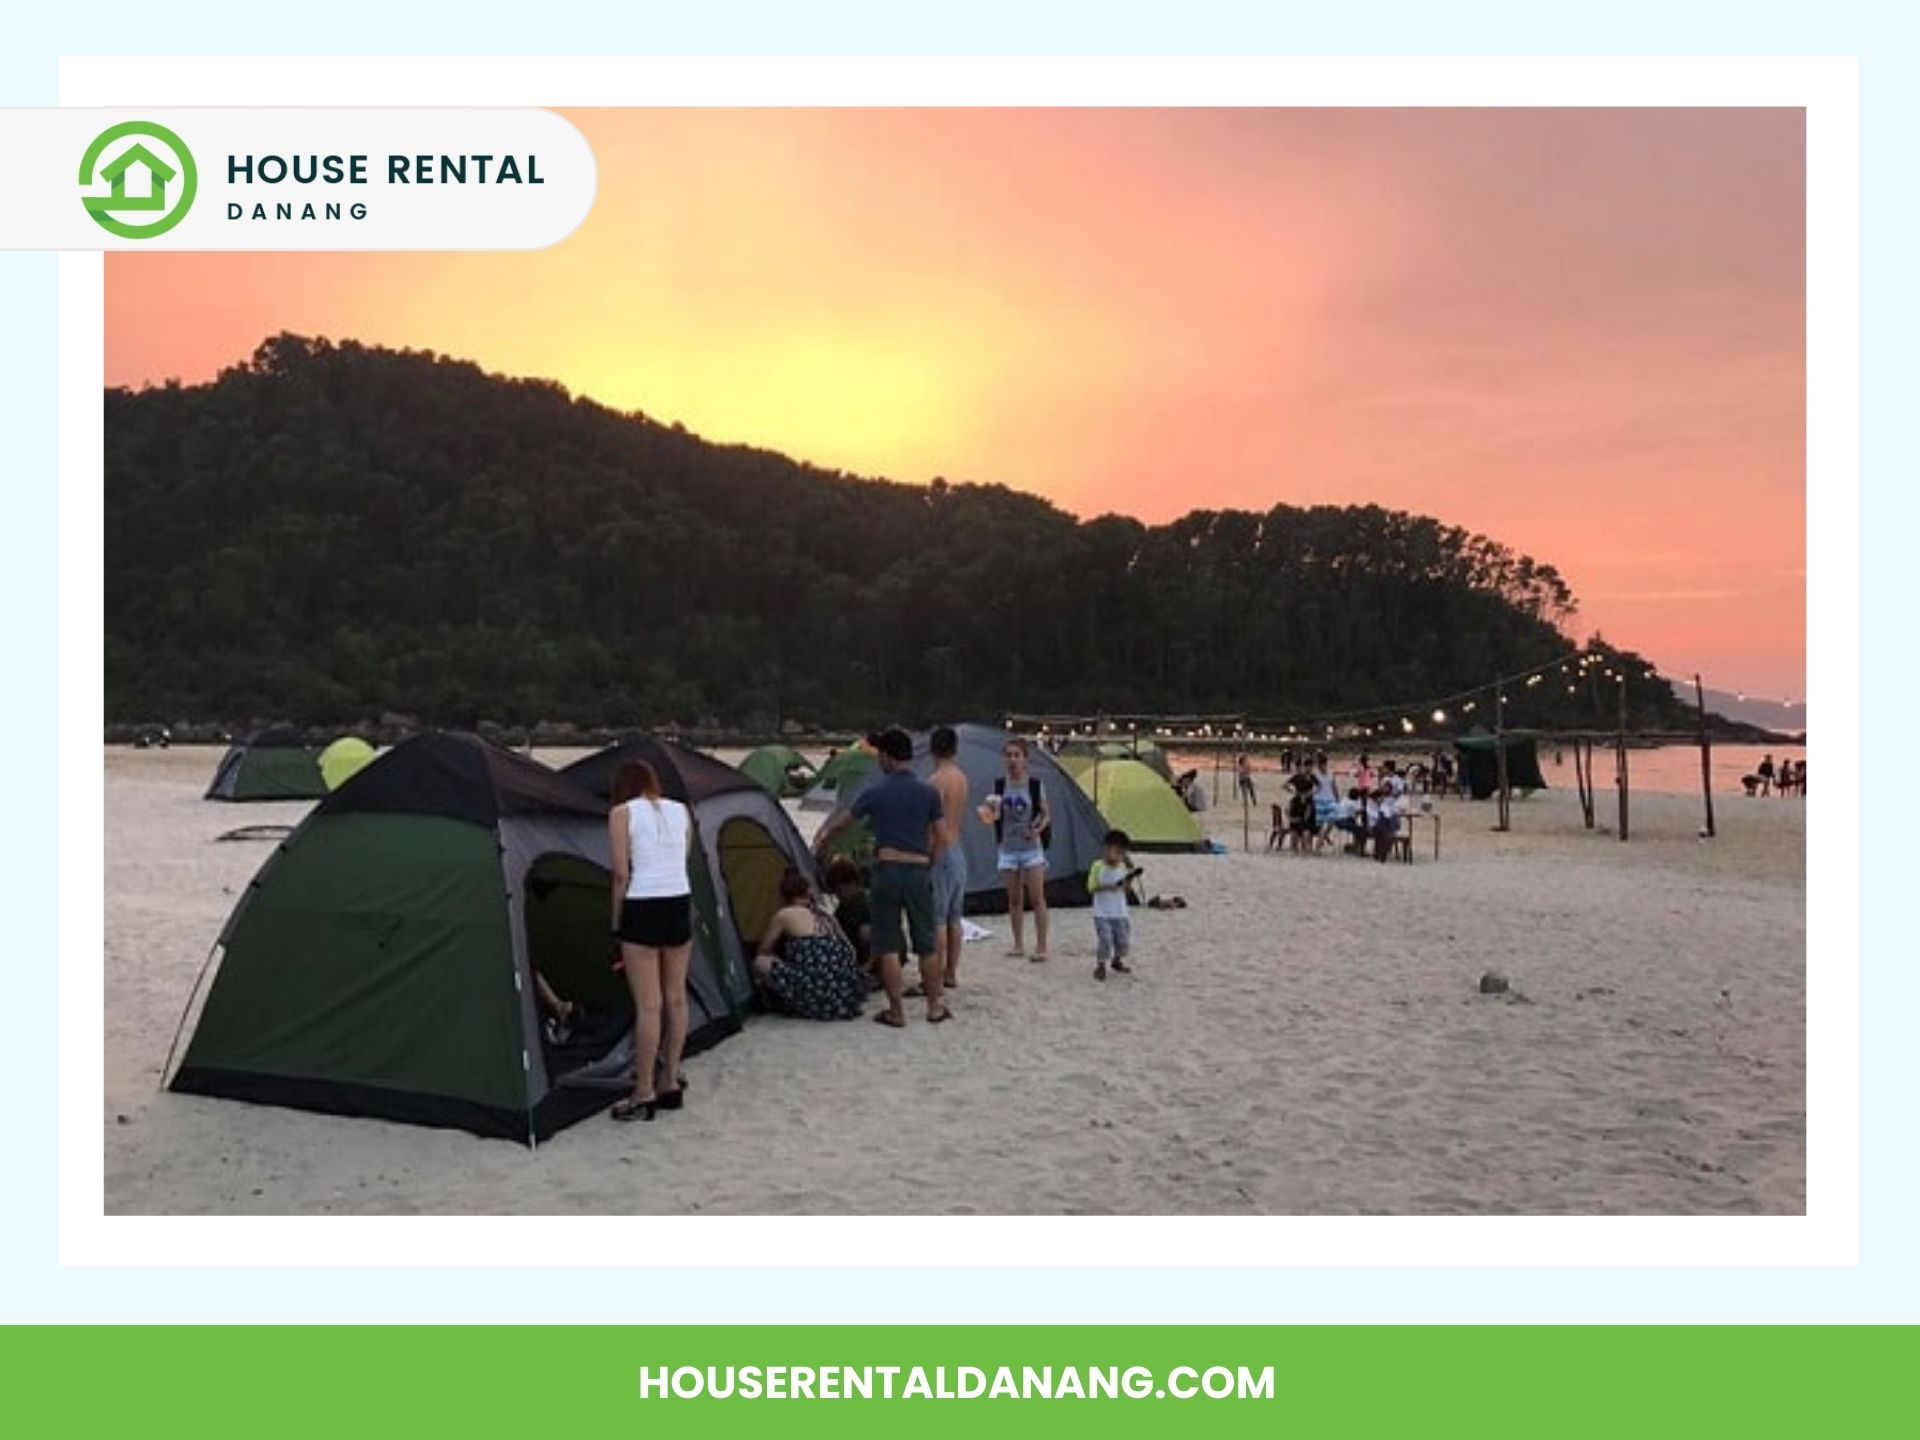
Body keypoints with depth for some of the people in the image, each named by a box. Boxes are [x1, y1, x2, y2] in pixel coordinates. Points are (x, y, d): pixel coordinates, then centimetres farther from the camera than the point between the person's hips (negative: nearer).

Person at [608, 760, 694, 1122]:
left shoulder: (622, 813, -2)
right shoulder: (681, 811, 12)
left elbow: (621, 874, -6)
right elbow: (681, 861, 11)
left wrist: (616, 921, 2)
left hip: (643, 908, -5)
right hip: (681, 904, 5)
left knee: (648, 1004, -2)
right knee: (675, 997, 12)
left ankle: (643, 1095, 5)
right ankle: (671, 1084, 21)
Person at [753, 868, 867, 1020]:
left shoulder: (784, 915, 1)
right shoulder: (823, 912, 17)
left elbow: (763, 951, 16)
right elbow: (848, 951, 26)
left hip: (821, 1001, -7)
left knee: (761, 963, 2)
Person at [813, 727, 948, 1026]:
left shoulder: (874, 792, -3)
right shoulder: (929, 793, 1)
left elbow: (840, 823, 9)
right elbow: (938, 839, 6)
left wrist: (821, 844, 27)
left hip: (887, 870, -2)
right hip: (919, 871, 2)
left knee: (888, 945, 5)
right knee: (926, 943, 12)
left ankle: (896, 1011, 6)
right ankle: (935, 1007, 19)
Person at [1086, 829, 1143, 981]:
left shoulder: (1123, 866, 2)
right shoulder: (1098, 867, -11)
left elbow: (1126, 888, 6)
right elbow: (1091, 888, -11)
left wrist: (1131, 876, -11)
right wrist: (1107, 888, -23)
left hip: (1120, 912, 5)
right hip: (1102, 913, -5)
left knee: (1123, 939, 8)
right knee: (1104, 939, -11)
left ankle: (1117, 961, 33)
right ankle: (1100, 966, 6)